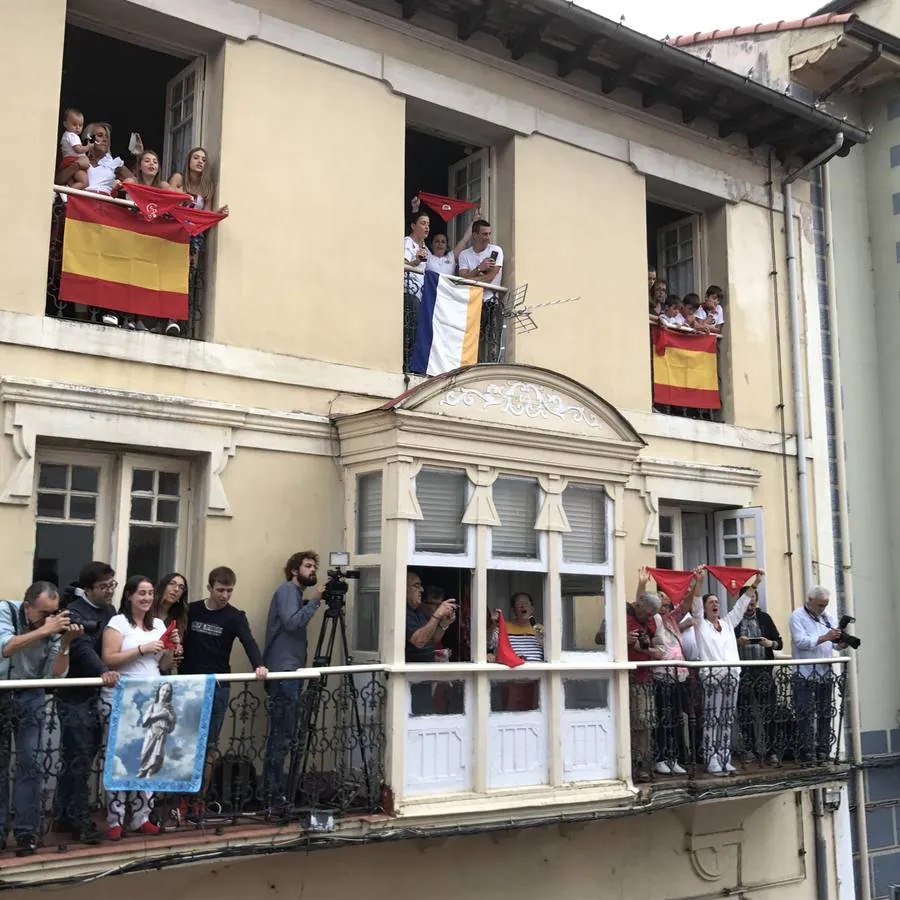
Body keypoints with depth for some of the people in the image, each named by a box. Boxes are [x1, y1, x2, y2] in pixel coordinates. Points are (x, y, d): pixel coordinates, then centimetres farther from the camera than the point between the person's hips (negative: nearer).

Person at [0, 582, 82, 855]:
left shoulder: (55, 625, -10)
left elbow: (56, 675, -10)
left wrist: (65, 643, -24)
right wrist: (44, 630, -36)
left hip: (30, 698, 2)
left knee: (30, 763, -1)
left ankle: (26, 831, 7)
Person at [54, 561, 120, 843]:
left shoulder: (109, 611, 13)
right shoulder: (75, 611, -11)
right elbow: (83, 648, -28)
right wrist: (103, 671, -45)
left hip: (98, 695, 7)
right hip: (75, 696, -7)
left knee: (84, 758, 12)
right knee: (78, 760, -4)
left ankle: (64, 816, 23)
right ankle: (79, 821, 4)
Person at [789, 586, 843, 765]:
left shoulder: (827, 617, 16)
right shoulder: (797, 616, -4)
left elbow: (835, 643, 12)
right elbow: (801, 641, -15)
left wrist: (840, 642, -11)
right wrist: (825, 637, -23)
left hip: (825, 674, 6)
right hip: (805, 674, -6)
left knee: (825, 715, 9)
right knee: (806, 716, -6)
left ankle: (823, 751, 16)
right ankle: (807, 753, -3)